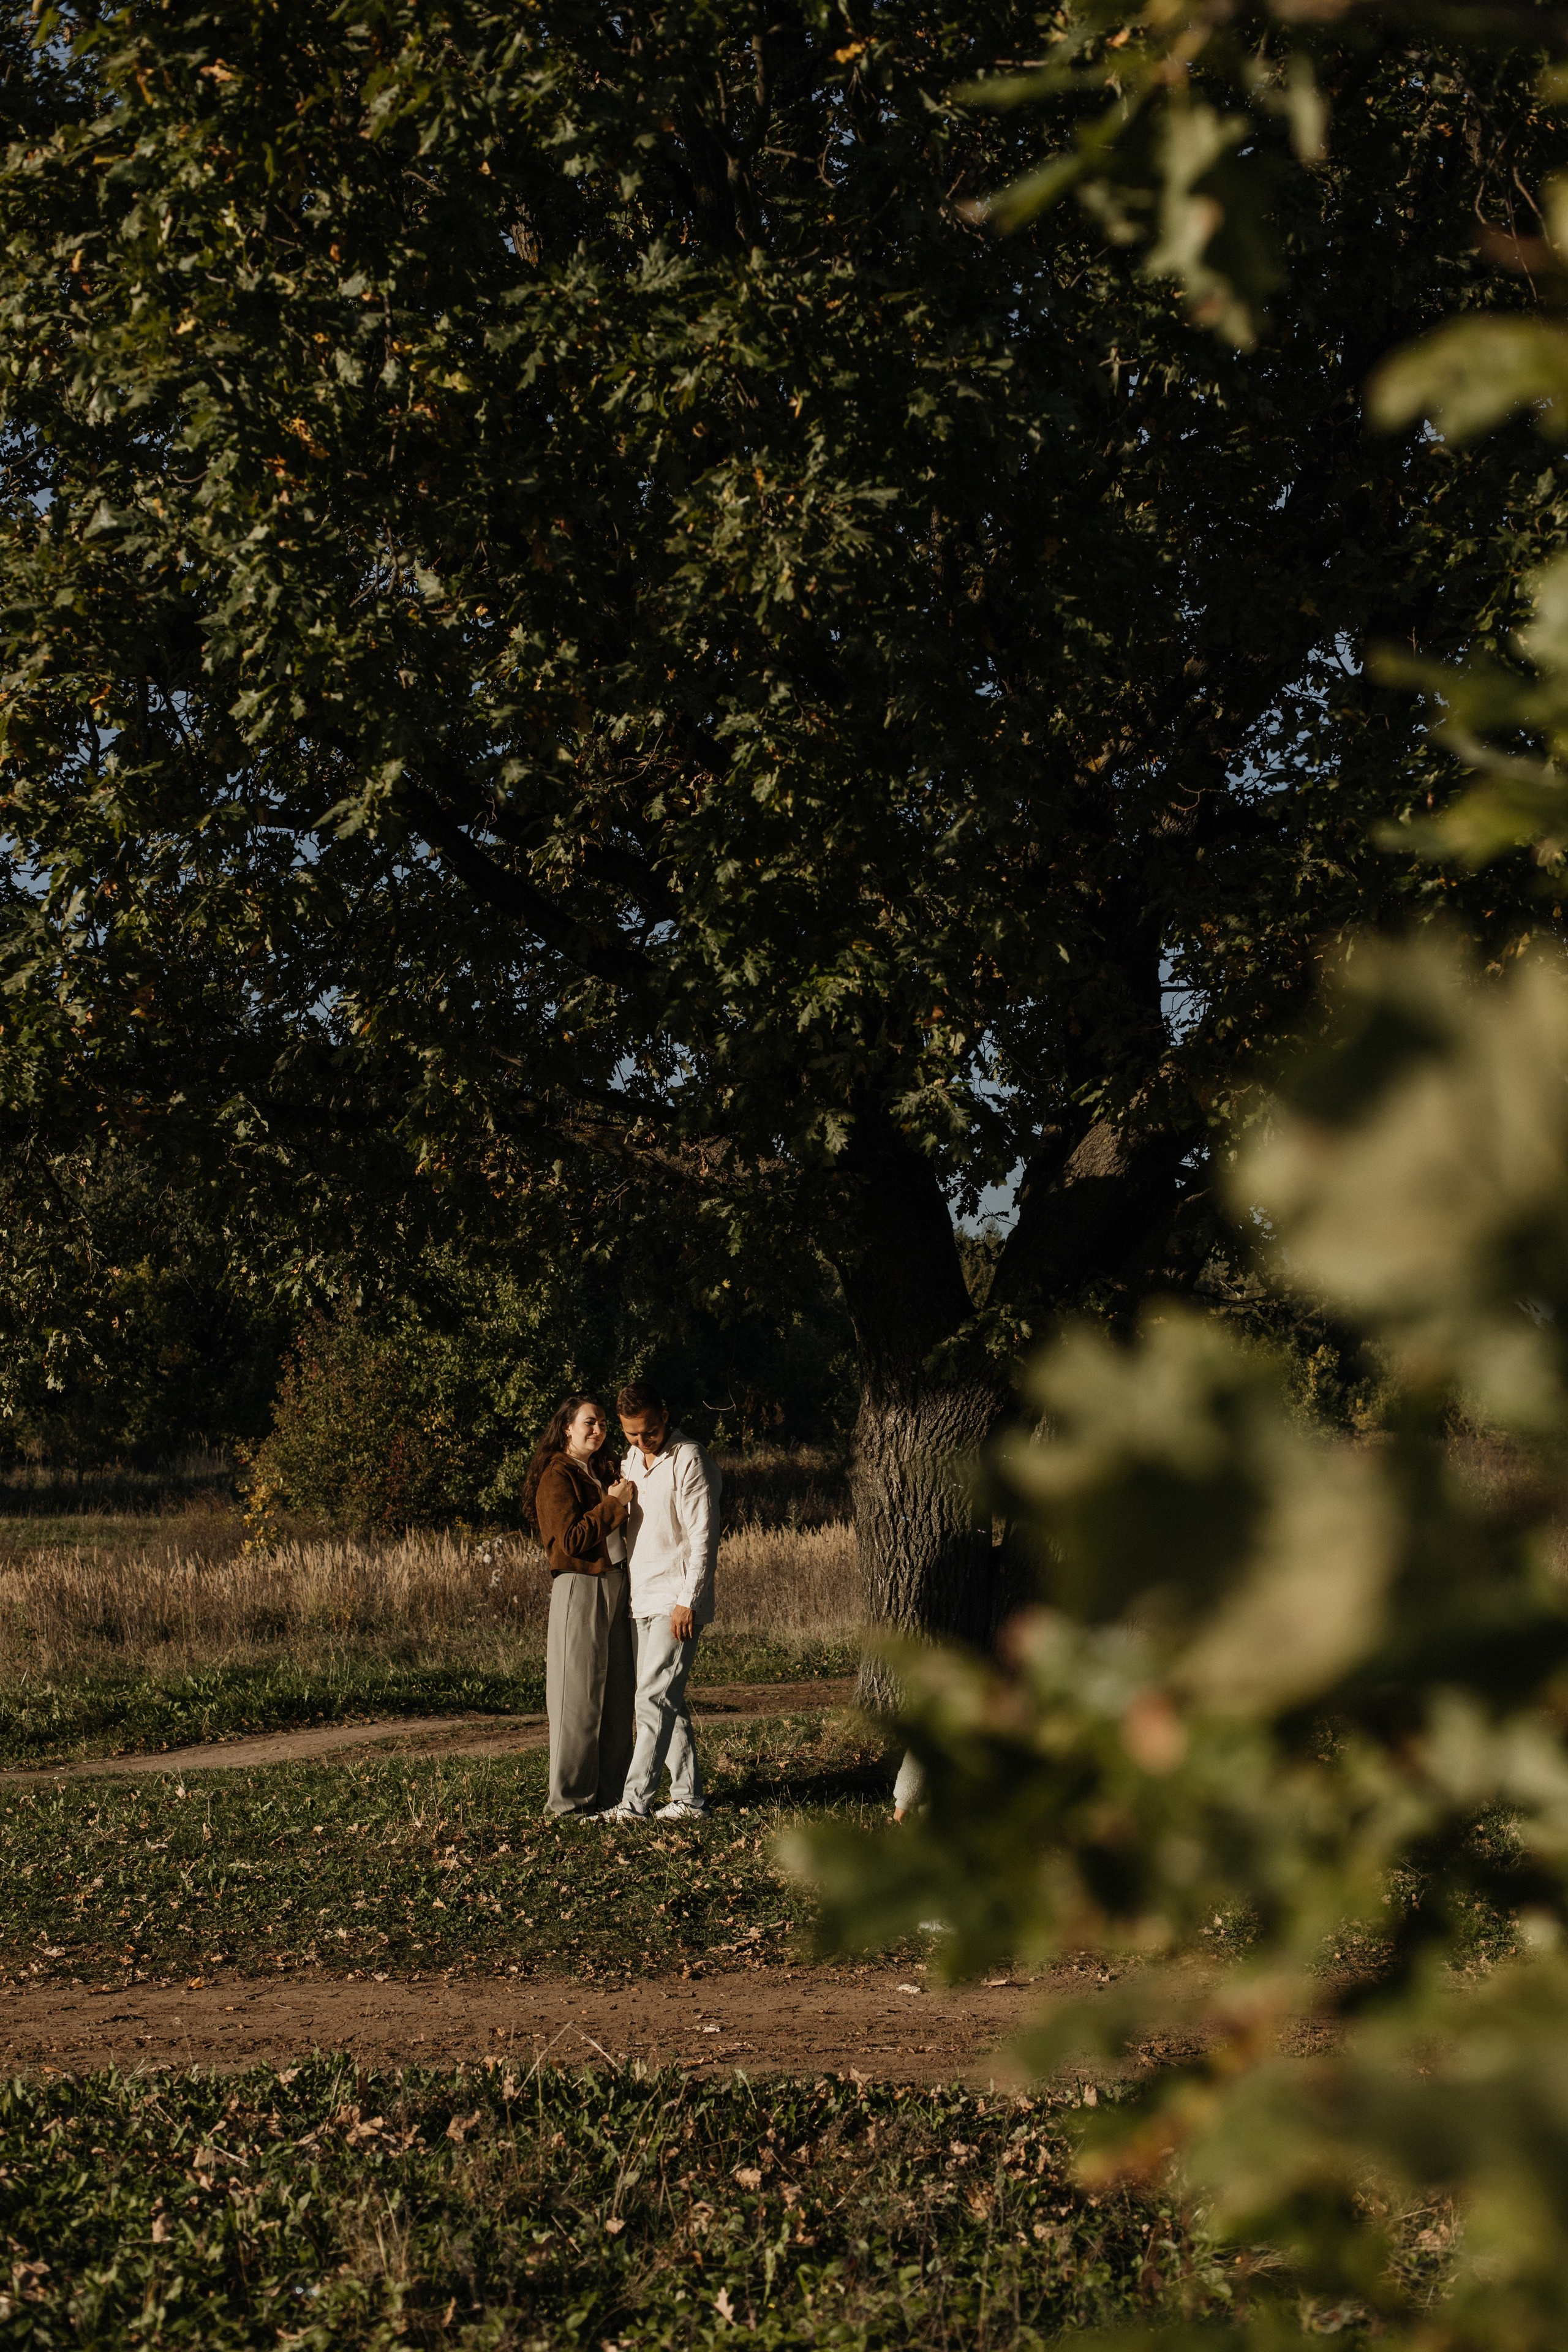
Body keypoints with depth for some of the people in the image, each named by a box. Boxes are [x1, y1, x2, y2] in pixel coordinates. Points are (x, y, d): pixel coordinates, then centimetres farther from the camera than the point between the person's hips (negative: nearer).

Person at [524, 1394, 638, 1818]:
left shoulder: (601, 1473, 18)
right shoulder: (557, 1476, -8)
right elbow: (571, 1540, -17)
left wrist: (624, 1498, 7)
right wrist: (614, 1504, -15)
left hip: (616, 1587, 8)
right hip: (580, 1588, -8)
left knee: (618, 1695, 8)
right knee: (580, 1696, -5)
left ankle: (610, 1791, 14)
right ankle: (570, 1797, 1)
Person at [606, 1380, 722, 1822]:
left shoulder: (689, 1461, -10)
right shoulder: (630, 1462, 14)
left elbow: (704, 1538, -14)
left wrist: (688, 1602, -17)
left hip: (677, 1601, -8)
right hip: (642, 1599, 8)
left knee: (654, 1698, -13)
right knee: (668, 1702, 9)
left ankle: (635, 1799, -15)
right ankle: (689, 1798, 13)